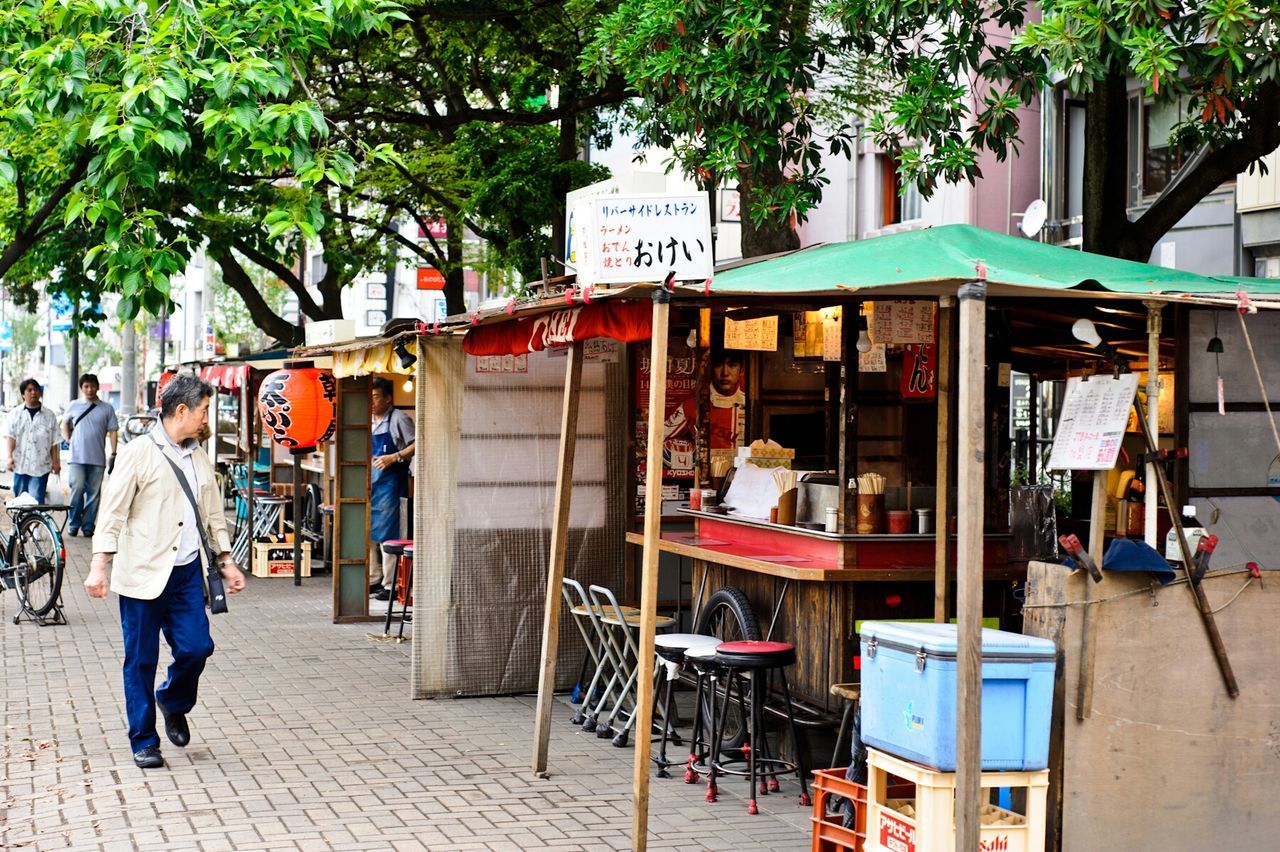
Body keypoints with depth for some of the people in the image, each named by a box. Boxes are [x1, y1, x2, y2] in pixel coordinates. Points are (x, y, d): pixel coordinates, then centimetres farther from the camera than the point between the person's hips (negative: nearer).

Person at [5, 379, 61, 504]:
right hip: (20, 464, 2)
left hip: (40, 466, -2)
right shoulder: (16, 414, 7)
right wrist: (10, 457, -7)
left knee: (37, 499, -10)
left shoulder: (49, 416, 6)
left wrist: (55, 461, 2)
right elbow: (11, 436, 2)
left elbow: (54, 442, 6)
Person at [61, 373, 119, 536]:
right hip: (77, 457, 0)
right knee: (77, 489, -10)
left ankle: (88, 526, 10)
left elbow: (113, 431, 4)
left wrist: (113, 454, -4)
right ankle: (74, 523, 4)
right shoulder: (74, 406, 9)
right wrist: (67, 439, 12)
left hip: (98, 459, 0)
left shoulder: (106, 408, 5)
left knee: (94, 492, 3)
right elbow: (65, 422, 27)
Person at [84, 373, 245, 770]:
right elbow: (114, 511, -9)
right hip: (143, 573, -5)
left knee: (196, 647, -5)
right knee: (141, 660, 2)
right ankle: (143, 741, 13)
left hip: (187, 572, 5)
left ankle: (173, 703, 26)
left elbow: (213, 513, 22)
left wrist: (226, 560, 19)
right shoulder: (139, 453, -6)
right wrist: (99, 565, -15)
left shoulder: (199, 457, 13)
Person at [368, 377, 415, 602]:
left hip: (390, 483, -8)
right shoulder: (369, 422, 15)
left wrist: (394, 457, -22)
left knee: (386, 533, -7)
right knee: (366, 532, 10)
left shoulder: (398, 419, -7)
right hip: (370, 482, 8)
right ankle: (373, 579, 21)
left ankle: (390, 585, -2)